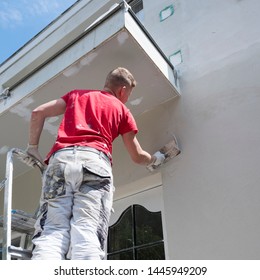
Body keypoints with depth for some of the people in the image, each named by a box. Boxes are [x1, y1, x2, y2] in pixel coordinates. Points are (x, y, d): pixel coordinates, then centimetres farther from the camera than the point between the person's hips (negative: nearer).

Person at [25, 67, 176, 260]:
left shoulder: (77, 94, 31)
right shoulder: (121, 109, 24)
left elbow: (38, 113, 22)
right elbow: (138, 156, 28)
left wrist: (33, 148, 29)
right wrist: (155, 159, 48)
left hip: (59, 159, 3)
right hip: (94, 161, -2)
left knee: (52, 231, -6)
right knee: (88, 234, -12)